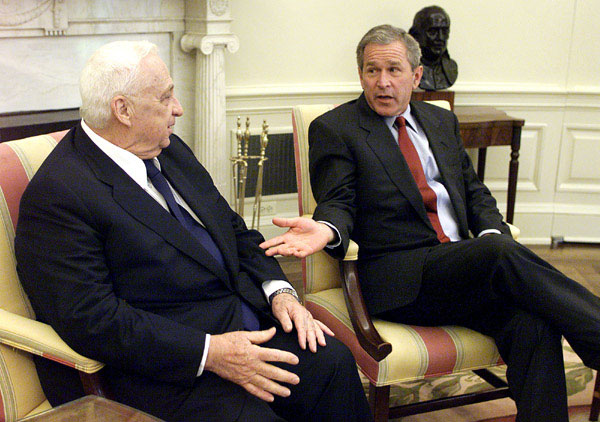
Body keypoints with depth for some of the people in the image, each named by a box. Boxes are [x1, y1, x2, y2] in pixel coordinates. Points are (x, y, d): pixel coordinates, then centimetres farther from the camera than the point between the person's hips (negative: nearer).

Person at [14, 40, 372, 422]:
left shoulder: (171, 151, 14)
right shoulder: (57, 194, -14)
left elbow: (234, 230, 19)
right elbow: (91, 318, -21)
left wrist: (278, 290, 1)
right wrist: (208, 352, -24)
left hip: (243, 316, 8)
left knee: (332, 360, -14)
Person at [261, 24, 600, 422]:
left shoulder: (442, 121, 21)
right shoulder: (333, 129, 4)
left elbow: (474, 191, 21)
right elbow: (338, 203, -3)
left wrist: (493, 234, 0)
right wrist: (326, 230, -28)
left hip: (463, 263, 6)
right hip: (399, 277, -5)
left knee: (532, 323, -25)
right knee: (502, 253, -31)